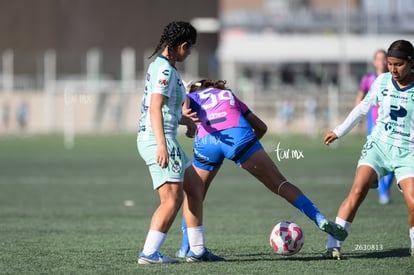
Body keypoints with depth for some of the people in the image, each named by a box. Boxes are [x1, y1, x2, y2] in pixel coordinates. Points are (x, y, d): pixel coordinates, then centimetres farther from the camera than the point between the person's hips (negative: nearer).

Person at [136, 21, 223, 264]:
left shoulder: (161, 65, 17)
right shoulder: (165, 70, -14)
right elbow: (155, 109, -23)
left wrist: (186, 120, 36)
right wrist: (161, 145, -29)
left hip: (161, 141, 11)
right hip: (157, 139, -11)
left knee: (195, 189, 16)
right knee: (173, 199, -14)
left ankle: (198, 250, 22)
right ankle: (149, 254, -15)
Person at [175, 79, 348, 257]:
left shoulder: (192, 97, 32)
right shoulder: (229, 95, 40)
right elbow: (261, 127, 37)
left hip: (206, 141, -1)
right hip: (239, 134, 1)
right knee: (280, 184, -3)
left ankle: (186, 248, 22)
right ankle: (320, 220, -17)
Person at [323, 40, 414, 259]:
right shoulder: (382, 81, 4)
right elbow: (364, 107, 20)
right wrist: (340, 131, 26)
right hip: (378, 145, 2)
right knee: (357, 191, -18)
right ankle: (333, 245, -16)